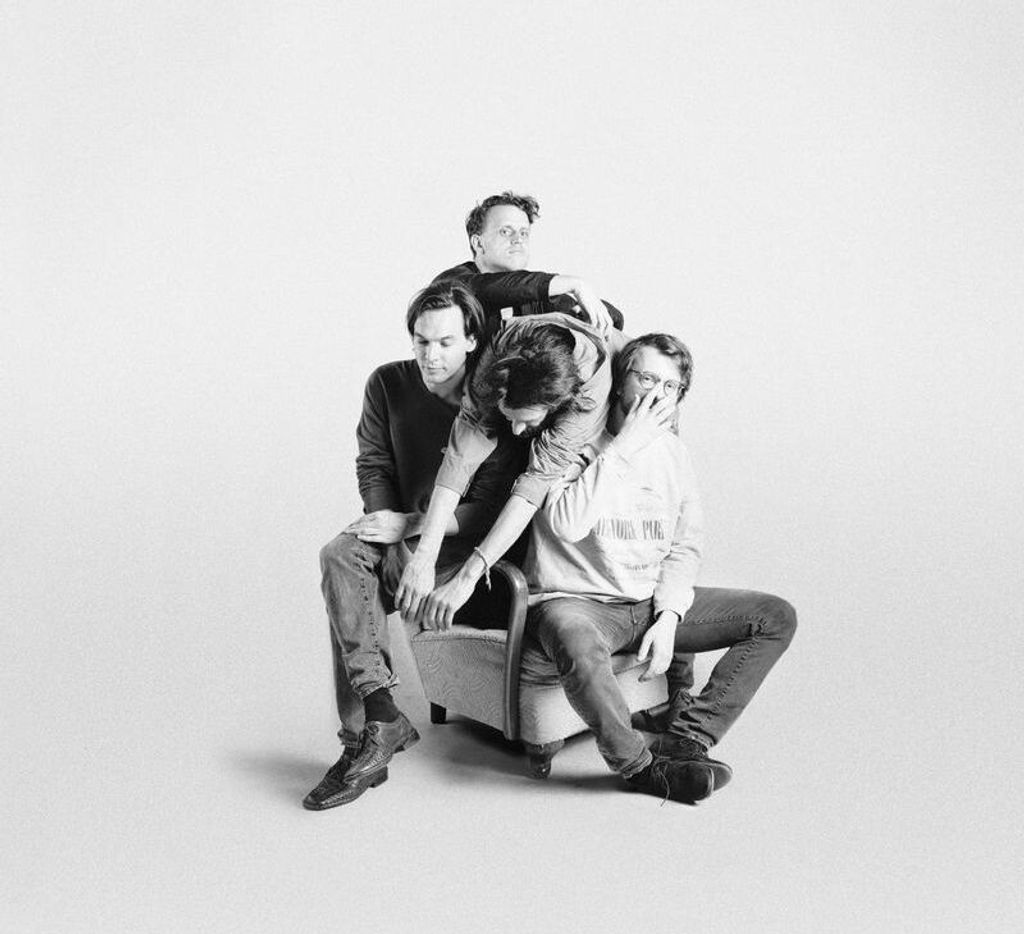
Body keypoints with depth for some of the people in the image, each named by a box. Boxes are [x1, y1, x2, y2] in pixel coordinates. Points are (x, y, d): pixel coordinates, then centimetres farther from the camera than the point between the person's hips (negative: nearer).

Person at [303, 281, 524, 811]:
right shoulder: (388, 384, 4)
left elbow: (491, 509, -14)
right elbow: (373, 465, 8)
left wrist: (410, 526, -21)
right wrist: (386, 523, -11)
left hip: (466, 543, -5)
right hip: (401, 530, 5)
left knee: (351, 590, -28)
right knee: (340, 558, -29)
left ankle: (363, 742, -21)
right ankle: (381, 713, -36)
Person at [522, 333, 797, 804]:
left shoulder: (672, 451, 10)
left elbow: (685, 546, 11)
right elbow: (566, 523, -26)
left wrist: (668, 617, -6)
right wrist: (624, 447, -22)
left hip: (652, 603, 7)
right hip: (575, 600, -6)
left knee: (776, 617, -4)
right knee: (581, 650, -42)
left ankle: (687, 740, -12)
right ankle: (639, 766, -17)